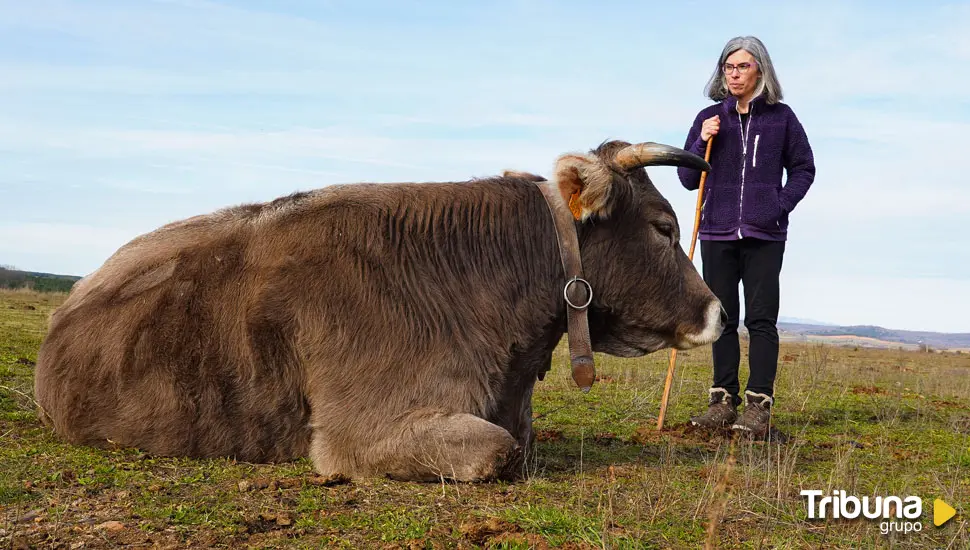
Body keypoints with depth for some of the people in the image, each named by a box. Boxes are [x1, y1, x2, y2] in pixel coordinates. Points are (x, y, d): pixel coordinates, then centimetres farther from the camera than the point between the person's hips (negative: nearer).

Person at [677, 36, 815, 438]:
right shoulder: (709, 118, 8)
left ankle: (759, 406, -3)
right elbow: (688, 179, 9)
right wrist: (702, 143, -8)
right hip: (717, 234, 3)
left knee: (761, 320, -5)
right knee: (721, 319, 7)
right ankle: (724, 402, 14)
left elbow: (803, 168, 10)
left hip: (764, 236, -2)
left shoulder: (781, 117, 4)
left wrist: (781, 206, -5)